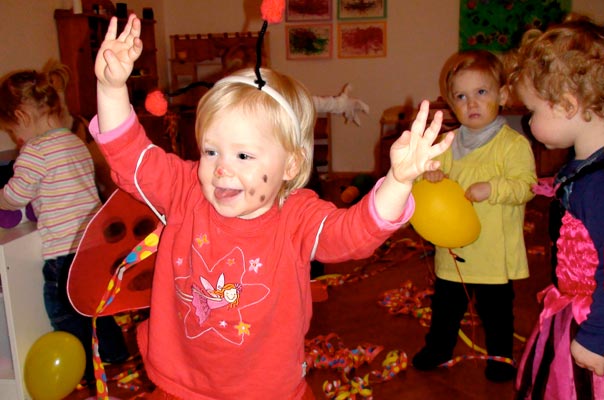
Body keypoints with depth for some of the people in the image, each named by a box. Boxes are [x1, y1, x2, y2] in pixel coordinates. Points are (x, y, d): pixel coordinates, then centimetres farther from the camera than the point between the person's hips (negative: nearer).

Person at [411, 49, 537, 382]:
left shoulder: (513, 144, -11)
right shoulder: (448, 144, 4)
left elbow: (525, 185, -16)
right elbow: (435, 170, 11)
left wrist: (492, 188, -31)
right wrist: (429, 174, -12)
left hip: (495, 250, -4)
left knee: (496, 306, 14)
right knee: (445, 304, 18)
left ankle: (501, 354, 36)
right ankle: (438, 347, 39)